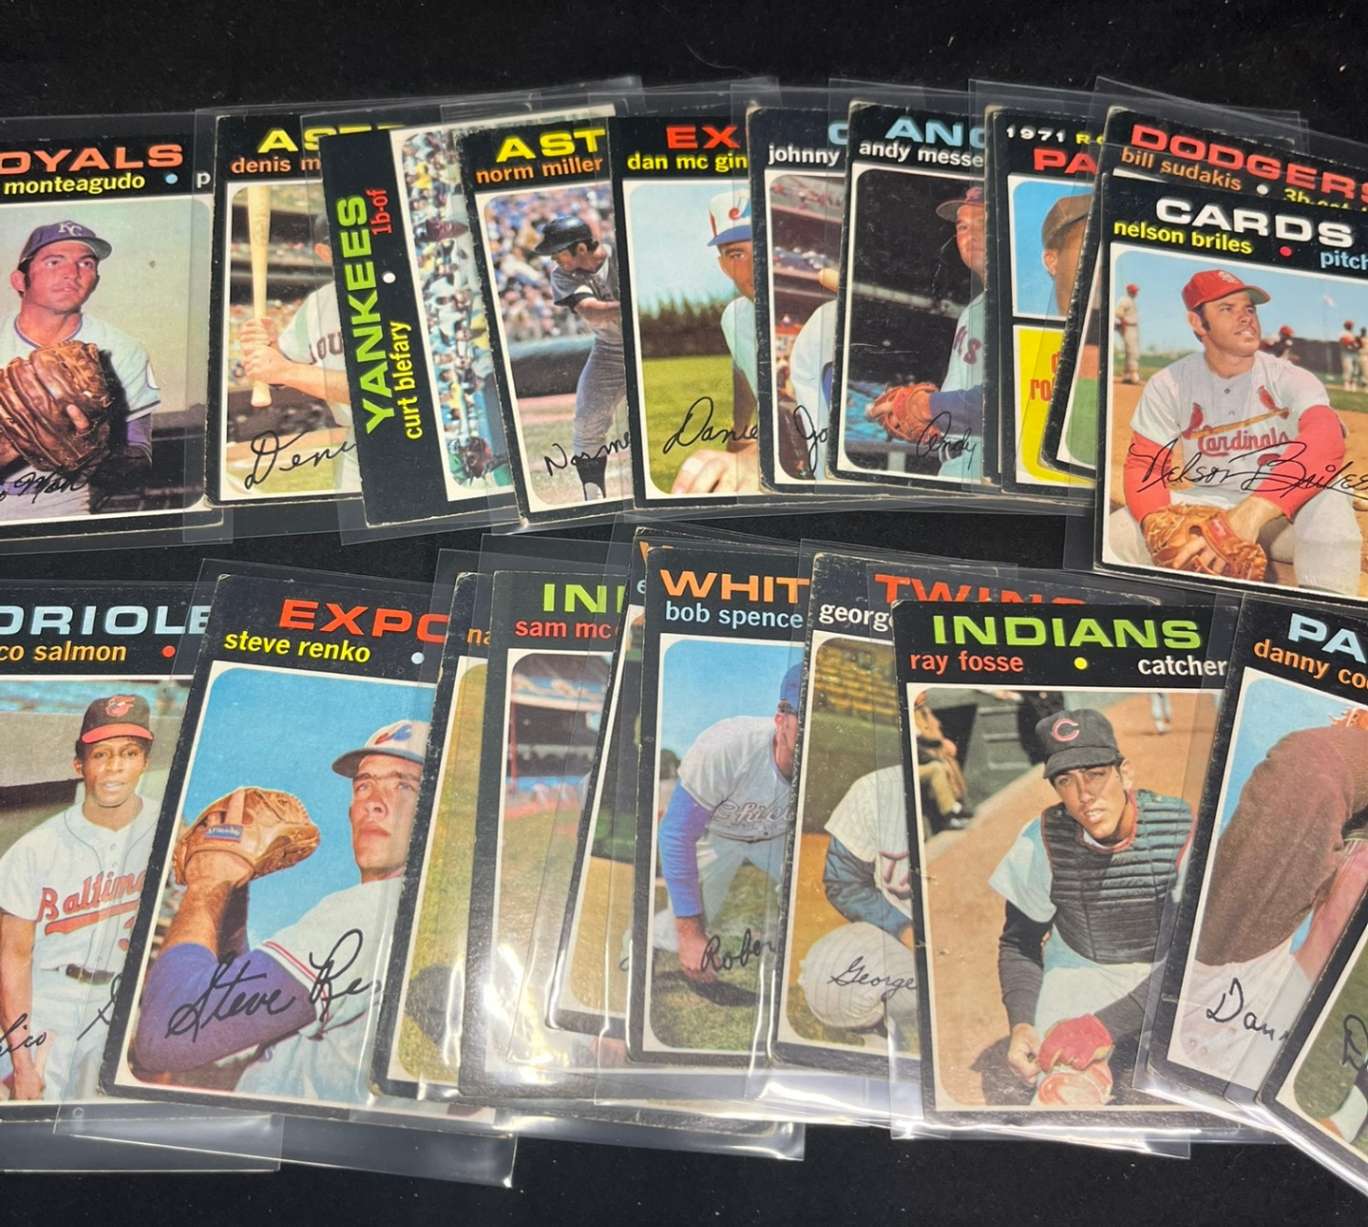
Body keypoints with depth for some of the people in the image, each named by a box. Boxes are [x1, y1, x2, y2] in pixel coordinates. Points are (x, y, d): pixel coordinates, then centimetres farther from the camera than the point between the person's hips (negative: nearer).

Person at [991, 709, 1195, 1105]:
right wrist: (1020, 1025, -19)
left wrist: (1108, 1024, -34)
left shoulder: (1181, 829, -23)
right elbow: (1019, 943, -1)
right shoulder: (1043, 840, -15)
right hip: (1079, 970, 1)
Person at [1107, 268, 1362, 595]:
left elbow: (1326, 441, -35)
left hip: (1283, 511, -2)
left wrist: (1253, 513, -51)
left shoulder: (1291, 379, -14)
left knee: (1328, 496, -35)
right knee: (1113, 536, -21)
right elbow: (1144, 465, -7)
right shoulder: (1169, 385, -5)